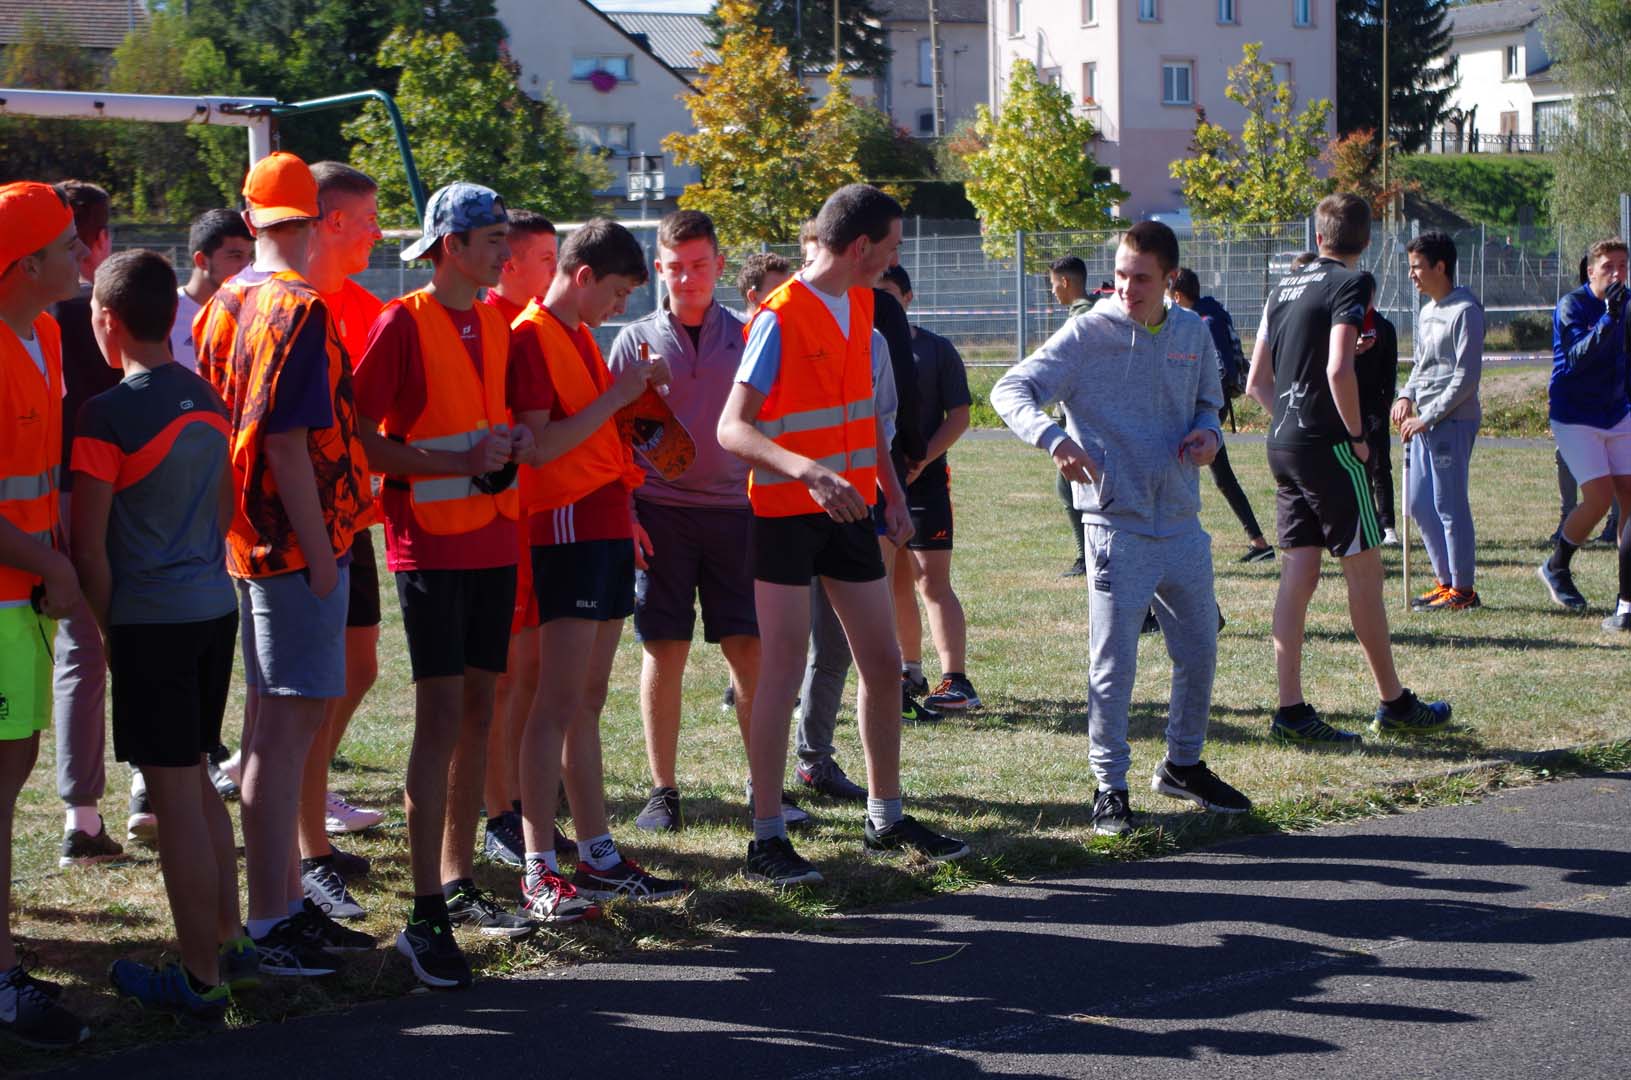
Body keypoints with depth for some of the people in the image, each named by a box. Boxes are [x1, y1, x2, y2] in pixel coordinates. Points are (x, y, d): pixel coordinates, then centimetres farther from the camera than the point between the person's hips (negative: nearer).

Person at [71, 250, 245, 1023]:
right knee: (197, 780, 20)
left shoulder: (107, 414, -14)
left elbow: (89, 544, -13)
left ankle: (199, 978, 1)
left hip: (150, 618, -7)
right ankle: (227, 939, 27)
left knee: (174, 793, -2)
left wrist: (106, 626, 0)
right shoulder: (208, 400, 8)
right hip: (215, 606, 7)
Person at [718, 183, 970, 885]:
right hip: (785, 512, -8)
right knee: (783, 674, -6)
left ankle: (887, 819, 23)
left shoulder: (860, 304, 8)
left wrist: (891, 491, 17)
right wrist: (808, 473, -36)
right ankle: (767, 839, 0)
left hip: (847, 509, 8)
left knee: (882, 663, 10)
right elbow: (732, 428, -23)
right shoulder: (780, 318, -16)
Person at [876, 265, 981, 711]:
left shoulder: (935, 349, 0)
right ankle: (911, 672, 23)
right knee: (896, 582, 11)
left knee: (931, 579, -12)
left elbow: (959, 416, -2)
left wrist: (919, 462, -14)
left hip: (924, 479, -4)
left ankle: (957, 682, -15)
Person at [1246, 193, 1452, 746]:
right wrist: (1358, 435, -11)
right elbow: (1338, 371, -22)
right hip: (1327, 445, -7)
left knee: (1298, 573, 5)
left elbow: (1257, 382, 15)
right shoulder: (1349, 284, -9)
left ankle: (1290, 710, 0)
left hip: (1284, 445, 7)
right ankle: (1394, 703, 10)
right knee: (1363, 572, 2)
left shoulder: (1284, 287, 14)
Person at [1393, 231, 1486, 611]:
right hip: (1424, 422, 9)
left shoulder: (1465, 312, -11)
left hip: (1453, 421, -9)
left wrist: (1427, 418, -16)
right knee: (1420, 504, 11)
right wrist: (1406, 396, 6)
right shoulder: (1426, 313, 17)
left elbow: (1467, 377, -15)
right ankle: (1445, 580, 20)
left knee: (1449, 504, -7)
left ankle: (1463, 590, -1)